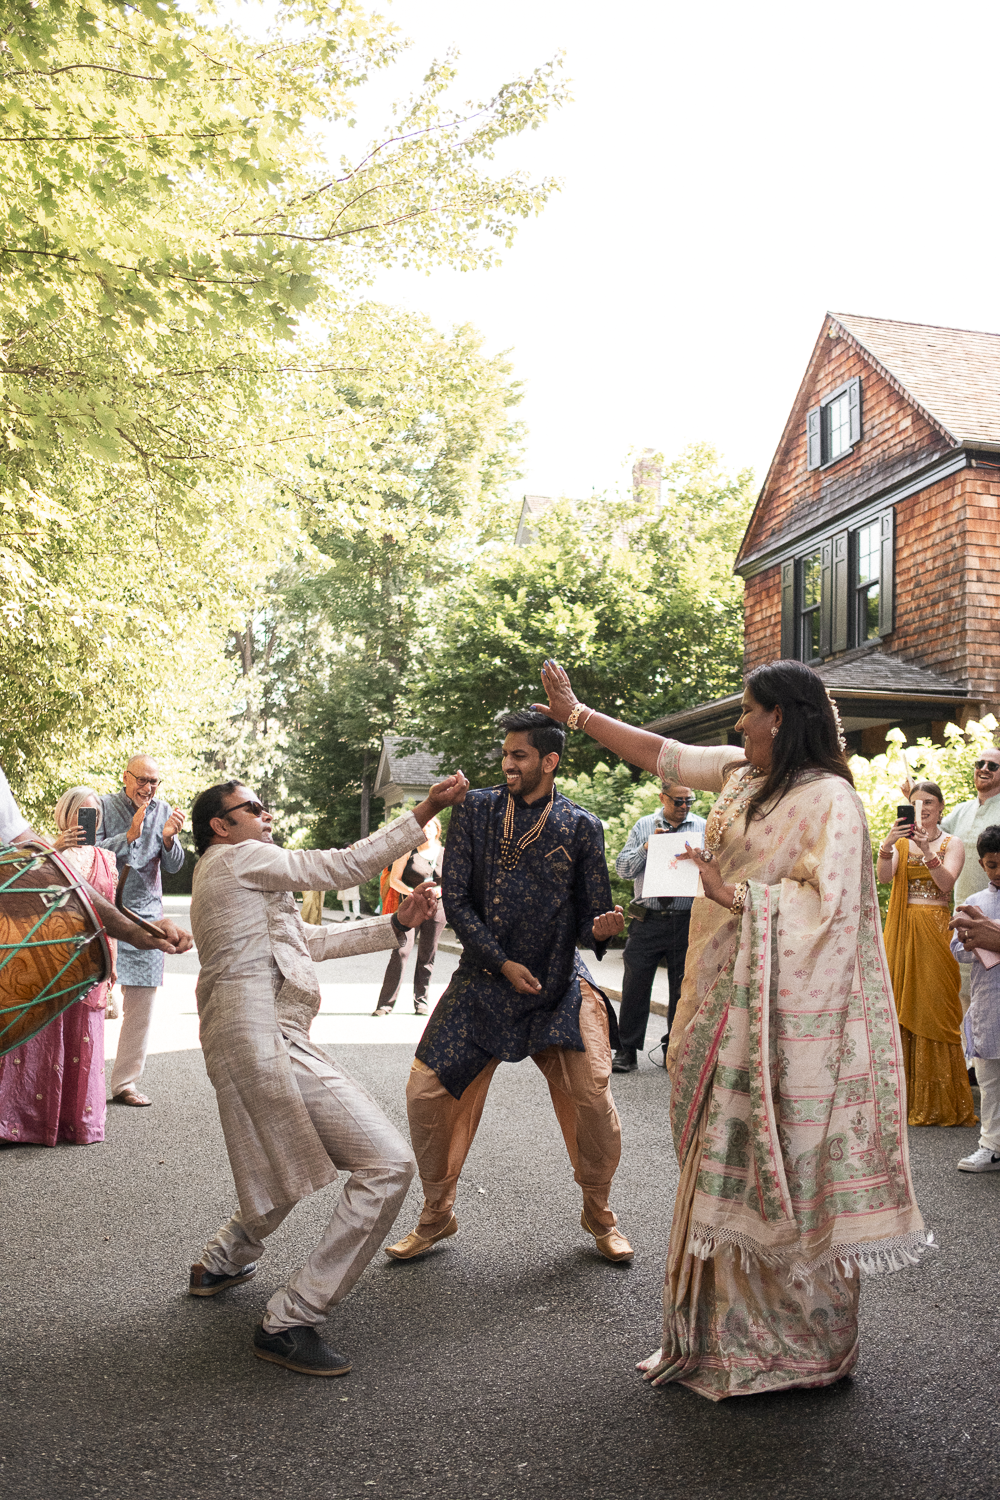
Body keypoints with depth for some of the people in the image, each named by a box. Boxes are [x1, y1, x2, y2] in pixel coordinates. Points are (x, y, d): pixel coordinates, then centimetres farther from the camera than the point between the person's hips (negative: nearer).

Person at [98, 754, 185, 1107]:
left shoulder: (164, 812, 8)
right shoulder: (104, 806, -2)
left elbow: (173, 866, 4)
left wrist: (168, 838, -15)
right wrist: (130, 835, -20)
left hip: (146, 916, 4)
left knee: (141, 1004, 3)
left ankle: (125, 1083, 13)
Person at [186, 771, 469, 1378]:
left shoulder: (232, 880, 25)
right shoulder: (238, 858, -5)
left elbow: (313, 939, 21)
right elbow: (344, 865, -8)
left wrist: (396, 923, 13)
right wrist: (427, 811, -5)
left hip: (263, 1040, 11)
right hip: (265, 1039, -11)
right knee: (388, 1163, -13)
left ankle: (223, 1260, 42)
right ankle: (290, 1321, -7)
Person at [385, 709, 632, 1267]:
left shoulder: (581, 826, -2)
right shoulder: (476, 810, 0)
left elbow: (591, 916, 0)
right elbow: (455, 898, -3)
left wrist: (602, 927, -24)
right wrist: (503, 962, -11)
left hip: (559, 982, -1)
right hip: (484, 978, 2)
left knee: (592, 1095, -13)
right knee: (427, 1090, -2)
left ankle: (599, 1213, 15)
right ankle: (438, 1215, 22)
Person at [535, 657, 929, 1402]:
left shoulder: (828, 800, -14)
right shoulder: (743, 774, 11)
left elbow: (826, 905, -23)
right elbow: (661, 754, 19)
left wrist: (733, 894, -21)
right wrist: (576, 713, 23)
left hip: (788, 1019, -8)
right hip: (731, 1003, 9)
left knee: (781, 1169, -1)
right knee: (729, 1165, 15)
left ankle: (807, 1347, 17)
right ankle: (730, 1329, 30)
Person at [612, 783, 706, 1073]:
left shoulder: (703, 827, 8)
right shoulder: (643, 827, 10)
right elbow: (623, 869, 4)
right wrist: (647, 847, -11)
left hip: (686, 921, 0)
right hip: (647, 919, 0)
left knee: (682, 987, 6)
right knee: (635, 985, -1)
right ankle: (626, 1051, 6)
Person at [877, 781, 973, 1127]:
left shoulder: (952, 844, 4)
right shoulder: (901, 842, 10)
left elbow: (946, 883, -12)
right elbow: (884, 877, -7)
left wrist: (927, 850, -25)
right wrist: (887, 845, -24)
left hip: (936, 929, -2)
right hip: (902, 930, 2)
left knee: (934, 1008, -5)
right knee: (902, 1007, 1)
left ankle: (938, 1103, 3)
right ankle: (905, 1096, 9)